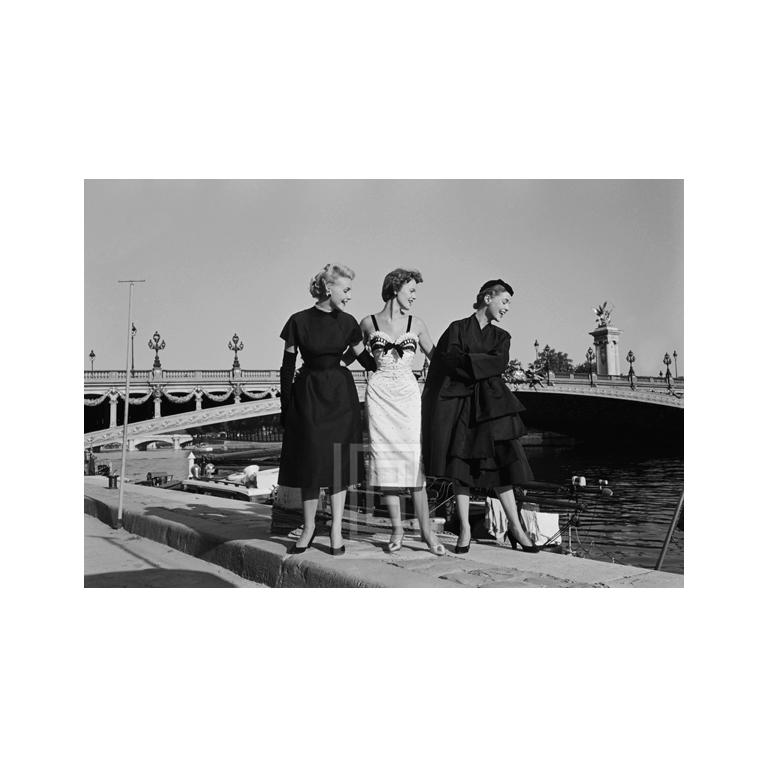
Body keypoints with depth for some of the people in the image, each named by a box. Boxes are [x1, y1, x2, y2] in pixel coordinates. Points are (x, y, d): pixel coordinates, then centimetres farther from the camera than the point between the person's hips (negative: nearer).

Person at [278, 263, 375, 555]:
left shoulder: (347, 323, 4)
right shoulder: (299, 321, -5)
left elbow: (366, 360, 12)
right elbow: (287, 367, -1)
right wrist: (285, 408, -2)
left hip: (340, 395, 2)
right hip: (307, 396, -2)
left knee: (338, 461, 2)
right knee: (309, 461, 1)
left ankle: (336, 529, 10)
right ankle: (309, 528, 16)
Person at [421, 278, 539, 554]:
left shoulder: (501, 336, 16)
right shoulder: (457, 329, 7)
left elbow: (500, 363, -4)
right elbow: (449, 360, -9)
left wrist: (466, 361, -8)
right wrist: (482, 366, -9)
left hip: (489, 405, 3)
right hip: (458, 404, -2)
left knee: (501, 462, -4)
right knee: (460, 464, -3)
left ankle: (515, 528, 2)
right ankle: (465, 530, 2)